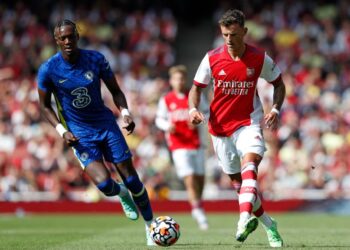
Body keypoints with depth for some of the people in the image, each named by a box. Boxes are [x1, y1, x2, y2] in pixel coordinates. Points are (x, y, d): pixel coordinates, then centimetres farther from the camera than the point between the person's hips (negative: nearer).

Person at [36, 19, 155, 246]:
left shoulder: (96, 59, -9)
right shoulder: (48, 70, -12)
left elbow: (115, 91, 4)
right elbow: (44, 105, 0)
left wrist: (125, 112, -14)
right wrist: (62, 131, -13)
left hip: (106, 125, 2)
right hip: (80, 134, -2)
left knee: (132, 180, 0)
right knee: (104, 184, -20)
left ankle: (151, 227, 18)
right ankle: (122, 194, 18)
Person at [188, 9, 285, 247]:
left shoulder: (260, 58, -7)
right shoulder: (212, 58, -6)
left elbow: (279, 84, 8)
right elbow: (197, 87, 5)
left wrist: (276, 110, -8)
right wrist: (193, 109, -15)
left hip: (248, 122, -2)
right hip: (220, 126, 3)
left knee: (249, 164, -28)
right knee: (236, 179, 8)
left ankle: (245, 219, -45)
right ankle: (267, 224, 24)